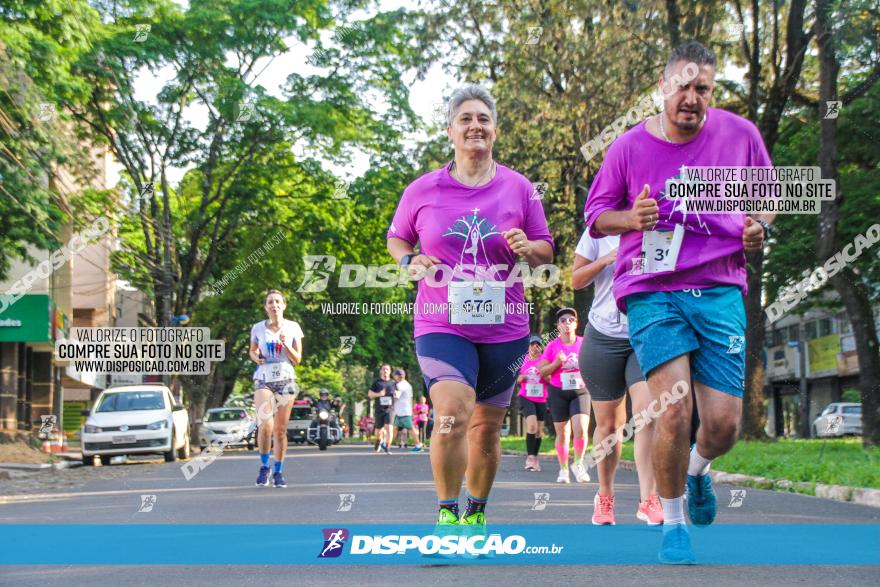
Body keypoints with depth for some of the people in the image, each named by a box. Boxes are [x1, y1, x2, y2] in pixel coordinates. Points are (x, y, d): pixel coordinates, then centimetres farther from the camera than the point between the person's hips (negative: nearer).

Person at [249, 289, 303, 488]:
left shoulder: (293, 328, 1)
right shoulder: (258, 328, 2)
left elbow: (297, 359, 1)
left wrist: (285, 344, -15)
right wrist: (256, 357, -6)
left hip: (286, 380, 1)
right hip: (263, 380, -1)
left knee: (280, 430, 3)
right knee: (266, 425, -20)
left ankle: (278, 472, 17)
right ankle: (264, 467, -2)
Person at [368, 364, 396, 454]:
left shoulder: (393, 383, 9)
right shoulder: (376, 382, 4)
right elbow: (370, 393, 2)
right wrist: (378, 394, -16)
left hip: (390, 408, 0)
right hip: (379, 409, 0)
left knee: (388, 428, -16)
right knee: (378, 429, 11)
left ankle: (387, 447, -14)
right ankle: (379, 440, 43)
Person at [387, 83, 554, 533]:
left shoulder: (519, 188, 3)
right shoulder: (422, 190, 1)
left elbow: (546, 250, 10)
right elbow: (396, 239, 15)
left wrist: (528, 247, -13)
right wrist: (410, 261, -7)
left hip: (504, 327, 2)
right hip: (442, 325, -2)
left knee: (487, 427, 11)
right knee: (452, 415, -22)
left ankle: (476, 514, 31)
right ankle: (446, 513, -6)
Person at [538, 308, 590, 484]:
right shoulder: (552, 346, 0)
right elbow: (542, 371, 0)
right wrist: (557, 362, -15)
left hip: (580, 392, 0)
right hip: (558, 393, 0)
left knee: (581, 429, -18)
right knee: (562, 433, 4)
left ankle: (578, 463, 2)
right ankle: (563, 469, 17)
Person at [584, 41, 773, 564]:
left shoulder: (740, 135, 5)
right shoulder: (629, 147, 1)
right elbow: (596, 215, 12)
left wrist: (759, 228, -3)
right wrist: (633, 218, -10)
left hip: (720, 290, 2)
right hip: (651, 291, -1)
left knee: (724, 424, -5)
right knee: (675, 408, -18)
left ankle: (698, 468, 35)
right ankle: (673, 523, 6)